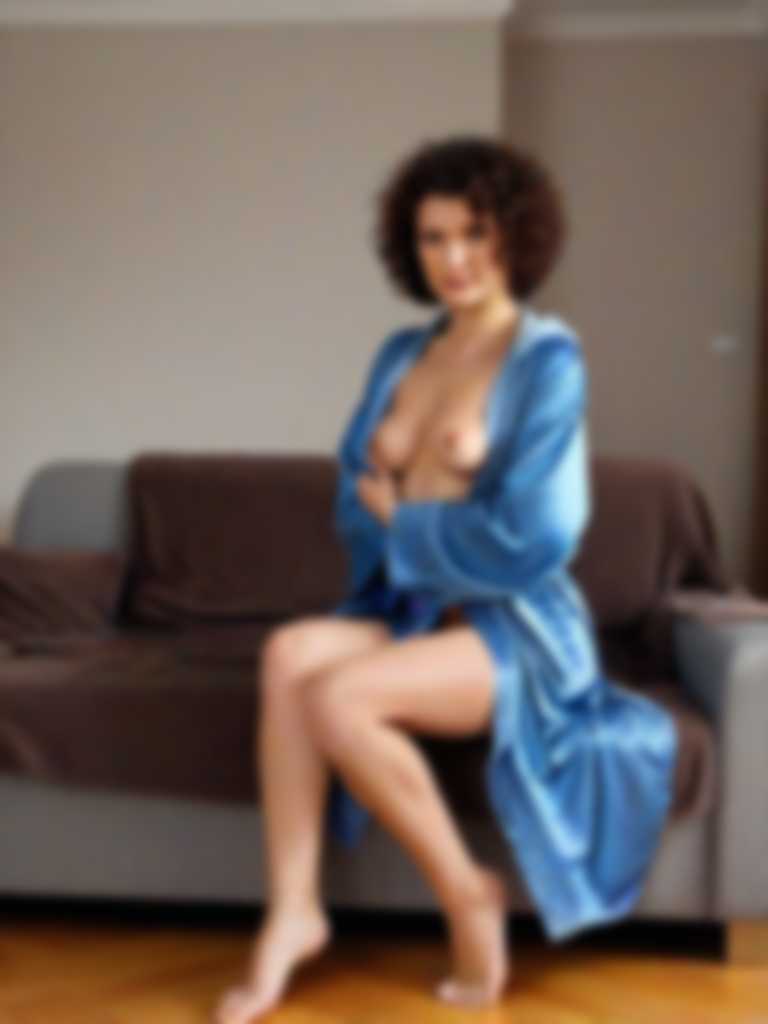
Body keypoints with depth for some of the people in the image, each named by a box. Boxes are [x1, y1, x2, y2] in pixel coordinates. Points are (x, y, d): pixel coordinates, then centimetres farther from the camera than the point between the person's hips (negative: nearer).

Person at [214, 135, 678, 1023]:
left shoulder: (549, 358, -8)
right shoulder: (401, 354, 11)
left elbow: (531, 538, -16)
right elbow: (355, 501, 8)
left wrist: (404, 519, -5)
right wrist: (438, 514, -12)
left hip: (515, 625, -6)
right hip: (408, 605, 6)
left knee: (337, 697, -30)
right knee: (289, 654, -25)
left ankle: (467, 892, -8)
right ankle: (293, 912, -19)